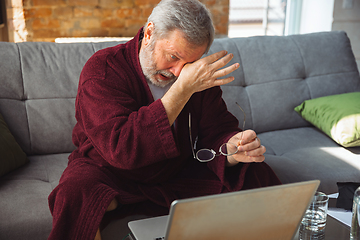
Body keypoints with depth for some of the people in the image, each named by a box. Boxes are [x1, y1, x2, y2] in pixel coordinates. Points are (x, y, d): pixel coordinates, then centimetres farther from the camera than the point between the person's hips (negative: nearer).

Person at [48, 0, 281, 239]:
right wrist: (184, 88, -37)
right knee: (75, 194, -36)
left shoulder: (200, 75, -6)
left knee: (255, 175, -13)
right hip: (111, 173, -3)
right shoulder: (102, 69, -21)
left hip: (177, 172, 4)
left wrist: (236, 149, -32)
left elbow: (217, 131, -5)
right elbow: (121, 150, -34)